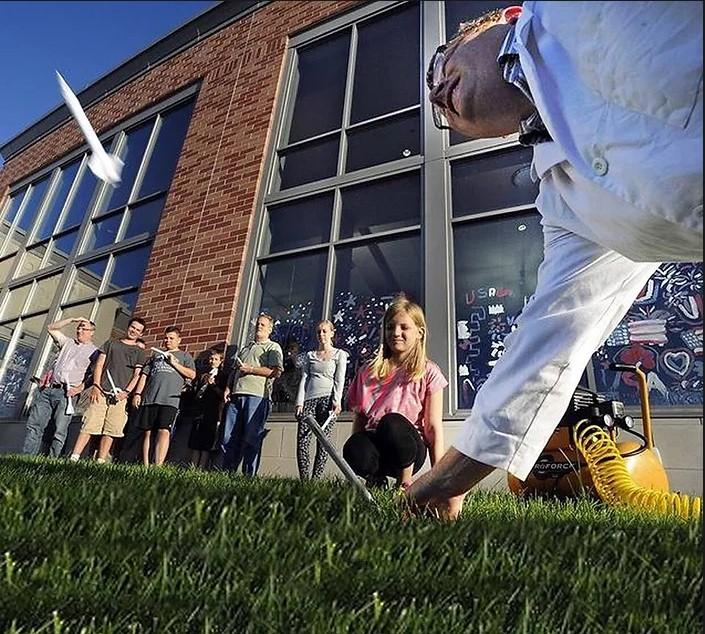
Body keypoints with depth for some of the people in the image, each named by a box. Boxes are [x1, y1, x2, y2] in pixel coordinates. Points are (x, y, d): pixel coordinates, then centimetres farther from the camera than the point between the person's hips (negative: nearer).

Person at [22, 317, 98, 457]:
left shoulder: (94, 351, 6)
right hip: (47, 389, 6)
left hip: (66, 393, -6)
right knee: (34, 425, 1)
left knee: (60, 431, -11)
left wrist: (80, 388, -15)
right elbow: (51, 328, 23)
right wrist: (72, 319, 14)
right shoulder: (68, 342, 23)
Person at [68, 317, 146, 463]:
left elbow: (137, 375, 6)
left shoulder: (139, 352, 15)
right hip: (101, 391, 0)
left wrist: (126, 392, -9)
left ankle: (100, 462, 0)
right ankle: (73, 458, -4)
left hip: (120, 396, 0)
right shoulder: (111, 343, 17)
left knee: (110, 431, -3)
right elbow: (99, 365, 10)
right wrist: (96, 386, -3)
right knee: (90, 425, -7)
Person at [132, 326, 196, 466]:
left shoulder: (184, 356, 16)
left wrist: (175, 363, -4)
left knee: (164, 431, -16)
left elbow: (192, 374, 3)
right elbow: (144, 375, 21)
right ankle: (145, 466, 8)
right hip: (149, 398, 4)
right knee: (147, 432, 3)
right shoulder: (156, 354, 26)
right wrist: (137, 393, 9)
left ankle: (158, 466, -22)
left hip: (170, 400, -4)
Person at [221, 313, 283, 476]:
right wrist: (228, 388, 14)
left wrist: (251, 369, -9)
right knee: (229, 438, 2)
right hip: (236, 395, 7)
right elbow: (234, 371, 30)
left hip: (257, 396, -6)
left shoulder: (273, 347, 8)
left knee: (251, 439, -8)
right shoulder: (246, 348, 30)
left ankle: (249, 476, -4)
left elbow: (276, 371, -7)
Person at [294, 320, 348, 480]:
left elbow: (339, 379, 3)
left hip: (328, 398, -3)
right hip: (309, 399, 3)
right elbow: (304, 379, 14)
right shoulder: (309, 355, 21)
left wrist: (337, 401, -10)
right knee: (302, 440, -10)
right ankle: (304, 479, -6)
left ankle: (315, 479, -4)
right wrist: (300, 402, 2)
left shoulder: (339, 354, 13)